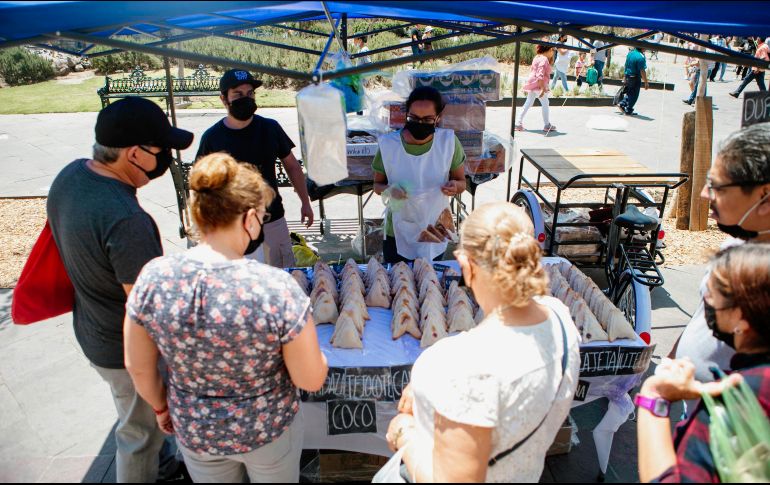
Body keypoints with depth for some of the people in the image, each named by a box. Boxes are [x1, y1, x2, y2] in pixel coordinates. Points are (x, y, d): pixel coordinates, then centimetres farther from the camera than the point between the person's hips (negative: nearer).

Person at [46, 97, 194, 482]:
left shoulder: (71, 173, -9)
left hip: (91, 329, 9)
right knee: (141, 430, 17)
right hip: (128, 350, -9)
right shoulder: (126, 221, -38)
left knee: (136, 420, 32)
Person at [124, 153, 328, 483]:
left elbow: (138, 368, -7)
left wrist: (160, 407, 12)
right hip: (268, 429, -2)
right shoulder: (277, 288, -32)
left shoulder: (152, 278, -21)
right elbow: (312, 380, -22)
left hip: (192, 430, 3)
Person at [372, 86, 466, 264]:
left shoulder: (449, 142, -12)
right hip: (397, 234, 0)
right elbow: (377, 185, 0)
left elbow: (462, 182, 0)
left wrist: (455, 186, -23)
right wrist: (388, 189, -22)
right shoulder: (388, 144, -13)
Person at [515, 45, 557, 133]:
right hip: (539, 85, -9)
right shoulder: (544, 59, -14)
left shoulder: (537, 57, 14)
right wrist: (542, 88, -25)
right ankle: (547, 125, 12)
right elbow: (540, 75, -22)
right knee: (545, 104, 4)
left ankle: (519, 123, 11)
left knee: (528, 103, 12)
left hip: (531, 84, 9)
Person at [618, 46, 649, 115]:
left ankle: (622, 104, 11)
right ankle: (628, 111, 9)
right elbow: (642, 71, -21)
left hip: (628, 77, 7)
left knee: (628, 93, 22)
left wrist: (625, 78, 23)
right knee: (634, 95, 5)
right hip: (635, 79, -7)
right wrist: (646, 82, -15)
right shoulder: (640, 57, -20)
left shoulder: (630, 53, 5)